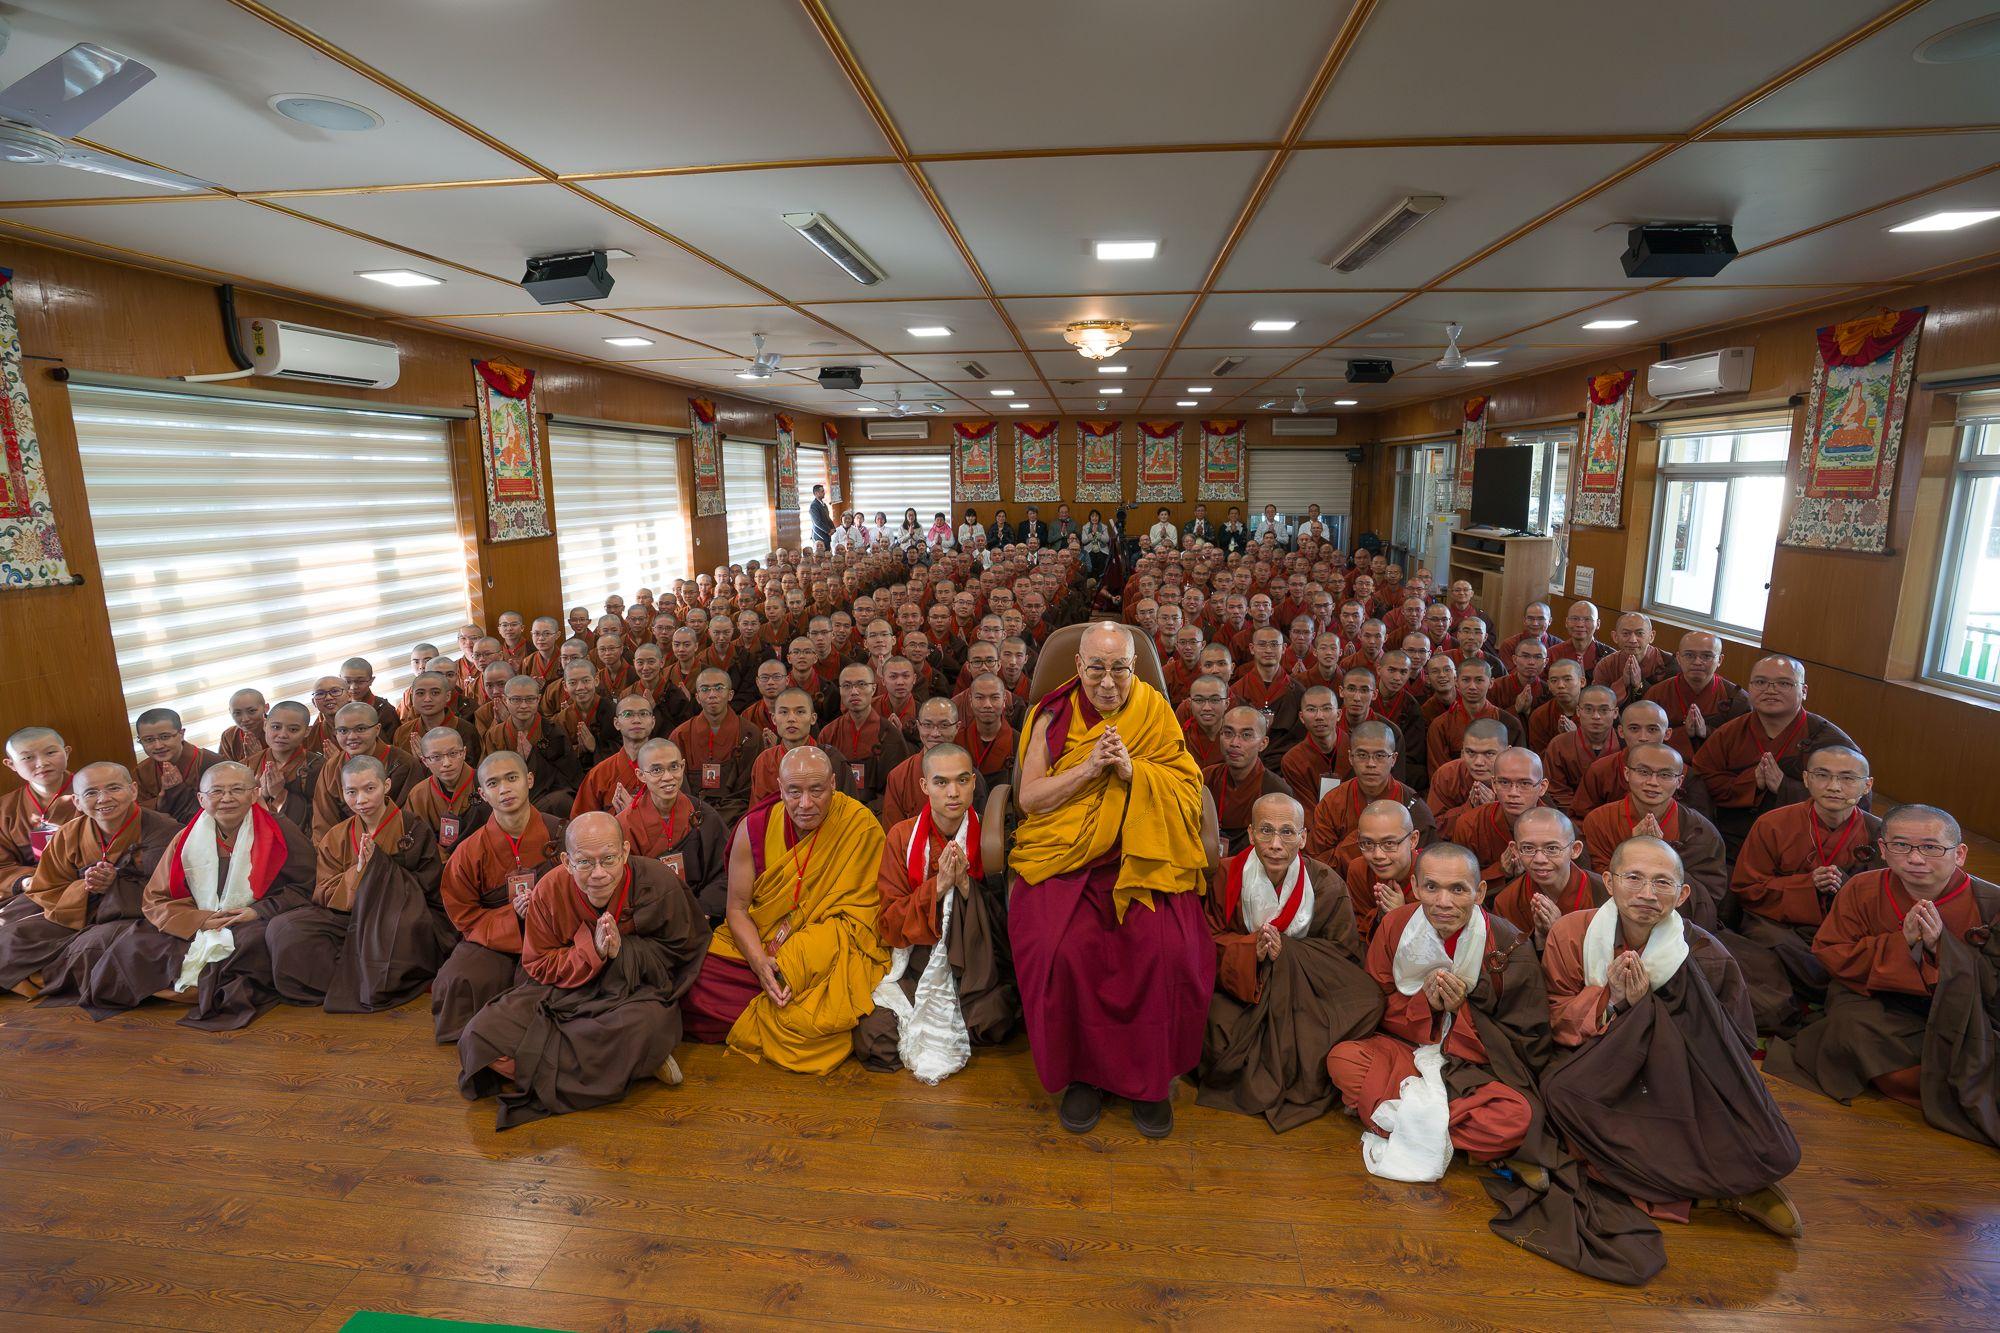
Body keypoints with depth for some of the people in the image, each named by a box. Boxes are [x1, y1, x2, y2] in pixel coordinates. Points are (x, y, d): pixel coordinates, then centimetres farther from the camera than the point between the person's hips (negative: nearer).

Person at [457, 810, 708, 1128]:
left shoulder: (660, 884, -17)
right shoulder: (549, 889, -10)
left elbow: (681, 953, -7)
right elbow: (538, 965, -2)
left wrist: (623, 949, -23)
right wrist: (593, 950, -21)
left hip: (637, 991, -4)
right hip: (564, 990, 4)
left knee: (645, 1026, -40)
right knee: (480, 1036, -19)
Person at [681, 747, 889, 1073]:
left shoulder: (861, 826, -13)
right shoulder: (754, 828, -5)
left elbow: (857, 912, -13)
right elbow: (737, 908, 0)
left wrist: (797, 961, -22)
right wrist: (759, 962, -19)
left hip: (831, 948, -3)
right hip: (753, 945, 3)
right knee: (697, 994, -19)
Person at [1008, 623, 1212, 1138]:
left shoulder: (1153, 710, 7)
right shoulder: (1053, 716, 6)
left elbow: (1187, 788, 1)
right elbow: (1029, 798, 0)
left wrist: (1132, 770, -15)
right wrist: (1089, 768, -12)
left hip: (1140, 857, 0)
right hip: (1064, 856, 0)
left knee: (1171, 950, -25)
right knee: (1059, 950, -27)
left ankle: (1150, 1078, 1)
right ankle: (1082, 1071, 0)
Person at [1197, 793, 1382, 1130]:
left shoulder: (1326, 884, -8)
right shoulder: (1228, 874, -7)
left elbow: (1345, 954, -5)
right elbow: (1209, 939, -4)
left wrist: (1287, 951, -21)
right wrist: (1251, 949, -25)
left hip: (1307, 990, 1)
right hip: (1239, 987, -1)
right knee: (1215, 1030, -30)